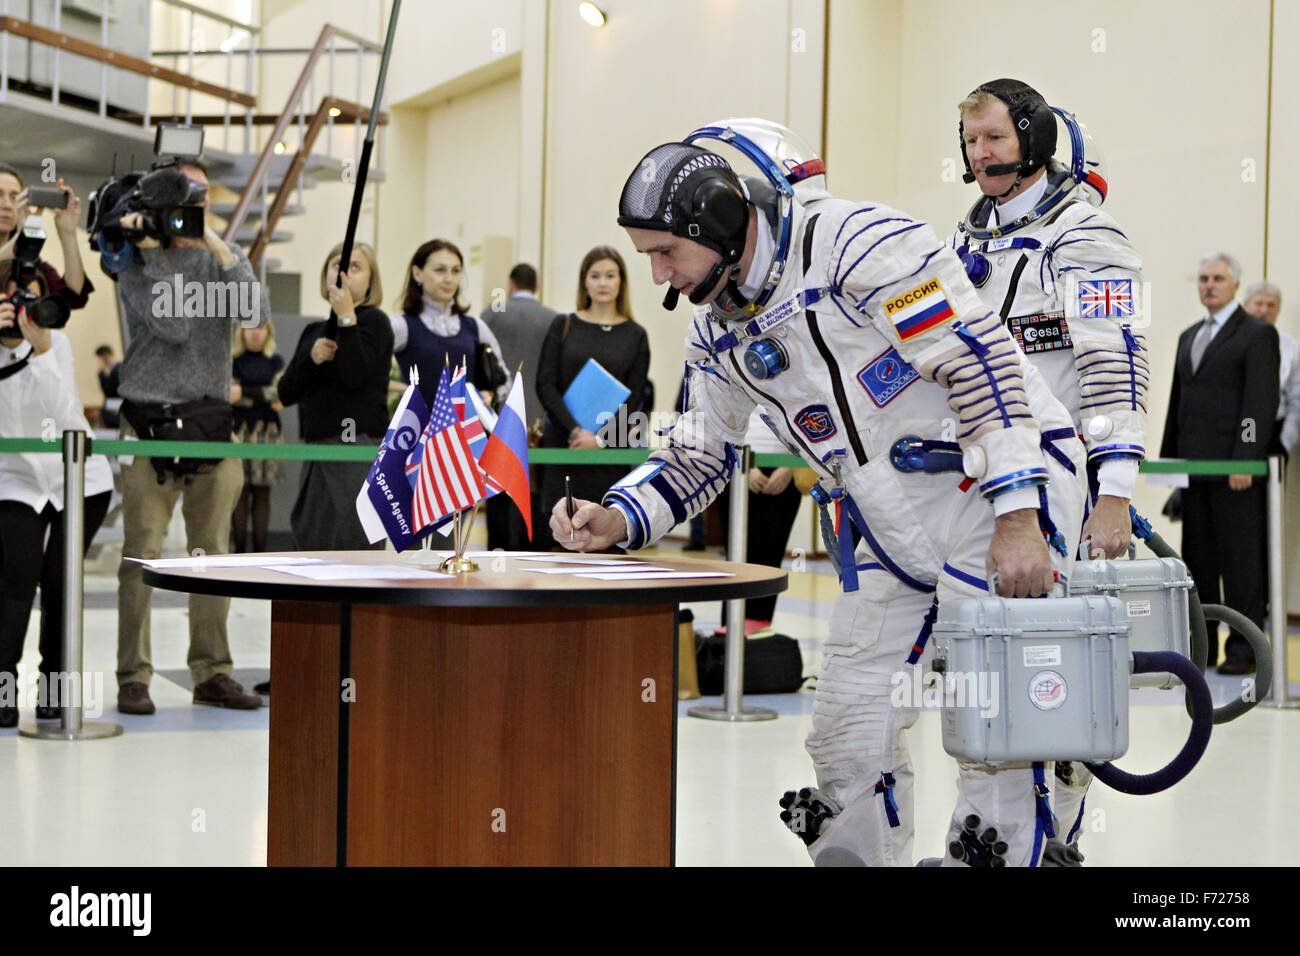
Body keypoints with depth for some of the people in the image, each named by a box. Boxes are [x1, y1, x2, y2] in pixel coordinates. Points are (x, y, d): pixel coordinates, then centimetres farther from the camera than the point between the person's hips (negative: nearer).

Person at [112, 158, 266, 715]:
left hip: (212, 422, 3)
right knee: (143, 553, -5)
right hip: (149, 423, -3)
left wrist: (217, 246, -10)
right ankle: (134, 677, 0)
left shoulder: (223, 257, 13)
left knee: (212, 553, 5)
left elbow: (257, 313, -7)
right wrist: (155, 251, -10)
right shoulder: (136, 262, 4)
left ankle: (212, 672, 12)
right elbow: (171, 325, -11)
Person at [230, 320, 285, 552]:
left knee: (262, 492, 0)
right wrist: (266, 399, -11)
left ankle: (260, 549, 1)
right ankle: (239, 549, -3)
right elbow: (228, 394, -5)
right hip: (239, 430, -2)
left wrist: (244, 392, -10)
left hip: (267, 432, 2)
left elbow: (279, 392, -1)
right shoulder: (233, 361, 8)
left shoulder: (276, 362, 13)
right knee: (240, 490, -5)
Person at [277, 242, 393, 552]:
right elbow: (286, 393, 10)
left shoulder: (374, 321, -1)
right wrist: (311, 358, -7)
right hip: (317, 446, 8)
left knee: (347, 542, -14)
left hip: (359, 446, -8)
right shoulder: (314, 331, 19)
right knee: (309, 540, 9)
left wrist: (347, 318, -17)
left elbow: (354, 375, -17)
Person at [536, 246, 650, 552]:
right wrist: (576, 431, -12)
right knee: (551, 531, -4)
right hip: (561, 445, 0)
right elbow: (545, 384, 0)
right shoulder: (563, 326, 8)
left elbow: (633, 399, 2)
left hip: (612, 451, 0)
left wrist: (600, 438, -11)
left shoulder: (635, 335, 7)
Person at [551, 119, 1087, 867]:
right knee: (850, 730, 7)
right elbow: (701, 454, 16)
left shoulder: (862, 244, -20)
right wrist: (618, 519, -1)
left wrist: (1018, 518, -25)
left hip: (1006, 486, -8)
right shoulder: (718, 330, 6)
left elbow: (984, 363, -22)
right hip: (894, 522, 8)